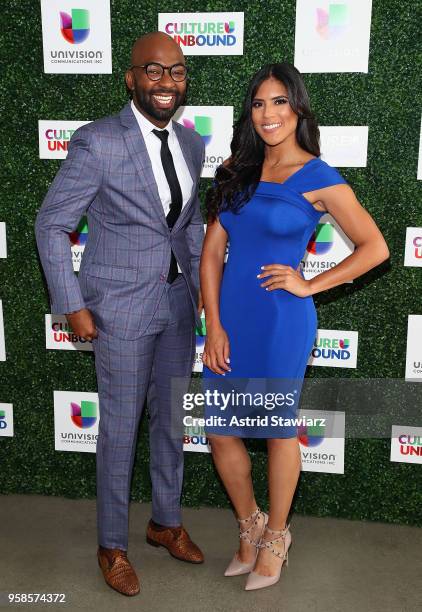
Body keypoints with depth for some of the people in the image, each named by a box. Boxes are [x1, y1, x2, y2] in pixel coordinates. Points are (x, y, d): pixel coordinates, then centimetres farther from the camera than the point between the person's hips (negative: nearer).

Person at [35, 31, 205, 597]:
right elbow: (51, 225, -10)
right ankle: (112, 545, 28)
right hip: (122, 306, -6)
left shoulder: (190, 142, 4)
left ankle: (167, 522, 39)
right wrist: (72, 305, -12)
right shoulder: (97, 142, -15)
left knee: (171, 419, 18)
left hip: (178, 301, 6)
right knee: (120, 428, 7)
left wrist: (203, 284, 11)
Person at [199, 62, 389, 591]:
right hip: (230, 316, 5)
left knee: (278, 429, 10)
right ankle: (249, 524, 36)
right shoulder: (236, 171, 7)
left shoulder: (318, 178, -7)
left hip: (281, 322, -5)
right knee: (220, 432, 11)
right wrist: (213, 326, -4)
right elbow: (212, 250, 3)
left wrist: (310, 285, -8)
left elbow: (375, 247, -5)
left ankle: (275, 537, 33)